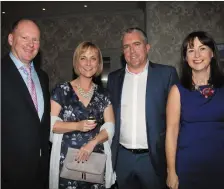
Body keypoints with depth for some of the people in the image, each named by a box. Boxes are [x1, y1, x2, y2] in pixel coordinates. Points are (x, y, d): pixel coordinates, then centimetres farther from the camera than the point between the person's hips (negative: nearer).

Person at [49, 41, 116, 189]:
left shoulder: (103, 94, 5)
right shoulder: (61, 90, -3)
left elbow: (110, 127, 0)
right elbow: (49, 123, -8)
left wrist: (92, 143, -15)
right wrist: (77, 126, -20)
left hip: (97, 160, 3)